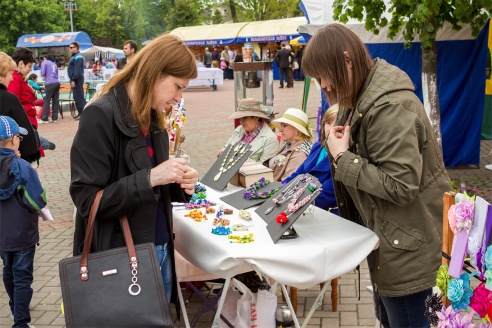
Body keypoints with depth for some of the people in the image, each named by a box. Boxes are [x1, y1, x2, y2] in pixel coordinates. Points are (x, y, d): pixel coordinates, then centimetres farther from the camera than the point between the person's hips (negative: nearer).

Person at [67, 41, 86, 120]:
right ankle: (80, 112, 19)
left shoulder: (77, 57, -15)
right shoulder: (74, 56, 18)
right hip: (74, 79, 11)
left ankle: (83, 113, -7)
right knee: (76, 96, 13)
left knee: (79, 96, -9)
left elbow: (77, 70, -22)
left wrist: (73, 80, -23)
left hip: (77, 79, -11)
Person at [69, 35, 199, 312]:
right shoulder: (101, 116, -17)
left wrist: (179, 185, -6)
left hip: (160, 250, 8)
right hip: (120, 258, -8)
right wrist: (149, 178, -27)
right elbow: (87, 200, -20)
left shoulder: (153, 118, 8)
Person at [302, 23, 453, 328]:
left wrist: (343, 158, -22)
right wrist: (340, 146, -3)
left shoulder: (390, 106, -26)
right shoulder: (362, 97, 5)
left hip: (408, 245, -10)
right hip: (384, 233, 10)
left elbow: (400, 186, -28)